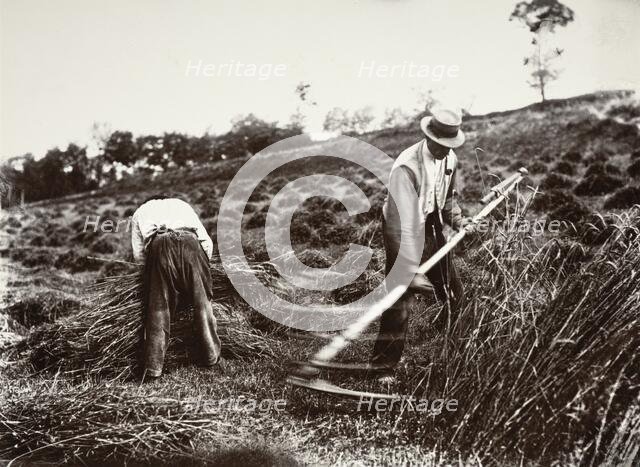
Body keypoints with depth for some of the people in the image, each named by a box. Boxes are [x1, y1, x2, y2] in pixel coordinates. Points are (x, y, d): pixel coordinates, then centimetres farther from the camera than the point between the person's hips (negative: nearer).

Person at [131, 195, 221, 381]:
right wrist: (201, 267, 41)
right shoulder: (182, 204, 41)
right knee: (202, 301, 13)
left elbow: (138, 255, 23)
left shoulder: (140, 212, 38)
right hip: (190, 242, 1)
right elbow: (207, 242, 28)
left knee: (158, 306, 5)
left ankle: (153, 367, 3)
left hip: (159, 245, -1)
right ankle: (211, 356, 17)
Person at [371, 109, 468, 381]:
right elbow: (406, 225, -34)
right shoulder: (406, 167, -28)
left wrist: (456, 219, -3)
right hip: (403, 233, -8)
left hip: (432, 229, 8)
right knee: (401, 301, -11)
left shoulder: (450, 160, -3)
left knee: (454, 295, 14)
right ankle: (383, 368, 5)